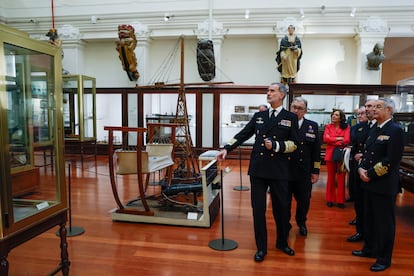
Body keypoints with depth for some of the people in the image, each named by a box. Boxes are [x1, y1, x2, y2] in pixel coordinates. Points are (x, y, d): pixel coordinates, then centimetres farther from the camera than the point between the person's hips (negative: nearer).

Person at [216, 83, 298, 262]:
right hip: (258, 168, 2)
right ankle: (261, 247, 23)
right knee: (258, 209, 6)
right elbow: (243, 135, 4)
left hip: (279, 171, -2)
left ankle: (282, 242, 36)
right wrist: (227, 148, -8)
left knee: (281, 208, 11)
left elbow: (293, 144, 0)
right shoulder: (258, 116, 11)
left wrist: (276, 145, -16)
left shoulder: (290, 118, 3)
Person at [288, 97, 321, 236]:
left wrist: (316, 171, 2)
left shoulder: (312, 126, 2)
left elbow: (316, 150, 3)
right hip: (285, 171, -2)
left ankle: (301, 222, 42)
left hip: (304, 173, 2)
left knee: (304, 201, 15)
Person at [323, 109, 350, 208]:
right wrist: (338, 139, -10)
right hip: (330, 154, 1)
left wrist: (332, 142, -8)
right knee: (331, 177, 7)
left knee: (341, 178, 3)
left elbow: (346, 140, -9)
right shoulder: (328, 126, 8)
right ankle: (330, 199, 17)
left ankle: (340, 200, 13)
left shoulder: (346, 127, 3)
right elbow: (325, 138, -6)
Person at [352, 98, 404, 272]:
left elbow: (391, 160, -20)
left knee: (384, 222, 4)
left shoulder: (395, 130, -13)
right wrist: (361, 169, -2)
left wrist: (370, 174, -16)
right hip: (370, 182, 8)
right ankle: (369, 249, 35)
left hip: (384, 184, -8)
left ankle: (384, 259, 17)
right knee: (369, 218, 18)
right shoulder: (374, 130, 14)